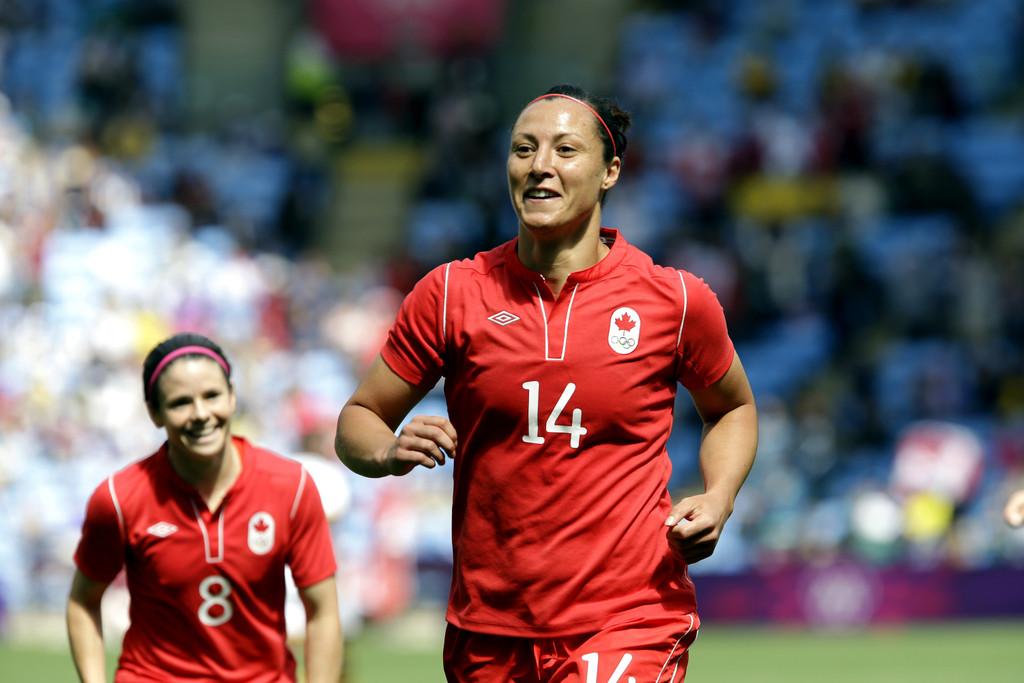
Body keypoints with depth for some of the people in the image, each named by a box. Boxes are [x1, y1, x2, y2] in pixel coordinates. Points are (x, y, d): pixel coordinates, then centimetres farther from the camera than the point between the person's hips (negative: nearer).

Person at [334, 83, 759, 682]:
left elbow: (733, 408, 18)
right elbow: (358, 419, 9)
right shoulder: (451, 294, 1)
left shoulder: (677, 300, 0)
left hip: (631, 624, -2)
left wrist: (718, 499, 0)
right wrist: (389, 451, -14)